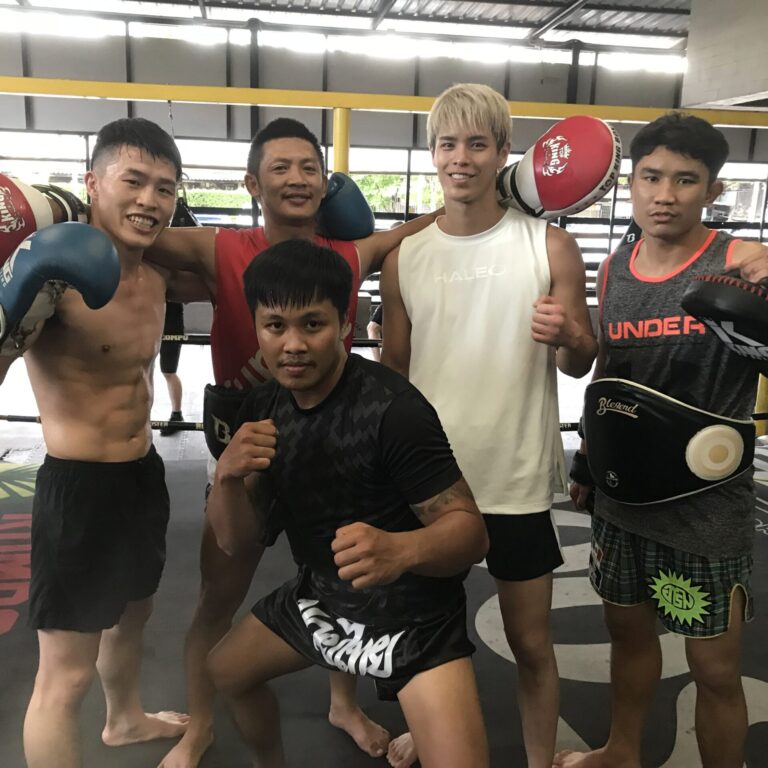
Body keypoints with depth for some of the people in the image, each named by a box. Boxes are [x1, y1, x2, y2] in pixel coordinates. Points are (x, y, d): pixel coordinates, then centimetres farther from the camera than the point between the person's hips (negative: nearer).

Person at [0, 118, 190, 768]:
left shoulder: (159, 272, 1)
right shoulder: (55, 269, -21)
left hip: (145, 475, 8)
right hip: (80, 487, -8)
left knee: (133, 614, 30)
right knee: (66, 674, 4)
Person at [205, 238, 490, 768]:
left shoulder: (391, 409, -27)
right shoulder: (264, 407, -5)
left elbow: (471, 531, -25)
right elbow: (236, 540, -2)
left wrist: (402, 550, -46)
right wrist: (228, 475, -23)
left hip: (411, 612, -6)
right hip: (319, 594, 7)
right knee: (225, 671, 24)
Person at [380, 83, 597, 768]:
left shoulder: (550, 246, -6)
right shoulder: (404, 258, 1)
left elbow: (580, 365, -3)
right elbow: (392, 368, 9)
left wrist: (567, 338, -25)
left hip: (517, 480, -2)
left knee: (531, 643, 12)